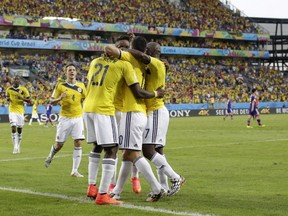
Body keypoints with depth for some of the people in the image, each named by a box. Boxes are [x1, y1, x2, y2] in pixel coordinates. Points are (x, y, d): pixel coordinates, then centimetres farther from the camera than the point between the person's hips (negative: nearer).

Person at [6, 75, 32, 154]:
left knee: (19, 129, 6)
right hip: (12, 111, 0)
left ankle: (18, 146, 23)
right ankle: (15, 147, -13)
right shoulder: (9, 89, 2)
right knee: (13, 127, -14)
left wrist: (22, 98, -18)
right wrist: (8, 99, -5)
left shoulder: (23, 89, -2)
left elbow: (29, 101, 0)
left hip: (20, 111, 0)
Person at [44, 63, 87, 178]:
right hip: (65, 118, -2)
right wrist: (59, 98, -20)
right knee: (59, 144, 4)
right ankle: (50, 156, 38)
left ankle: (75, 170, -3)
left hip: (78, 117, 2)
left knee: (78, 143, -8)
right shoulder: (60, 86, -3)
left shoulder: (81, 86, 5)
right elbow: (51, 100, 0)